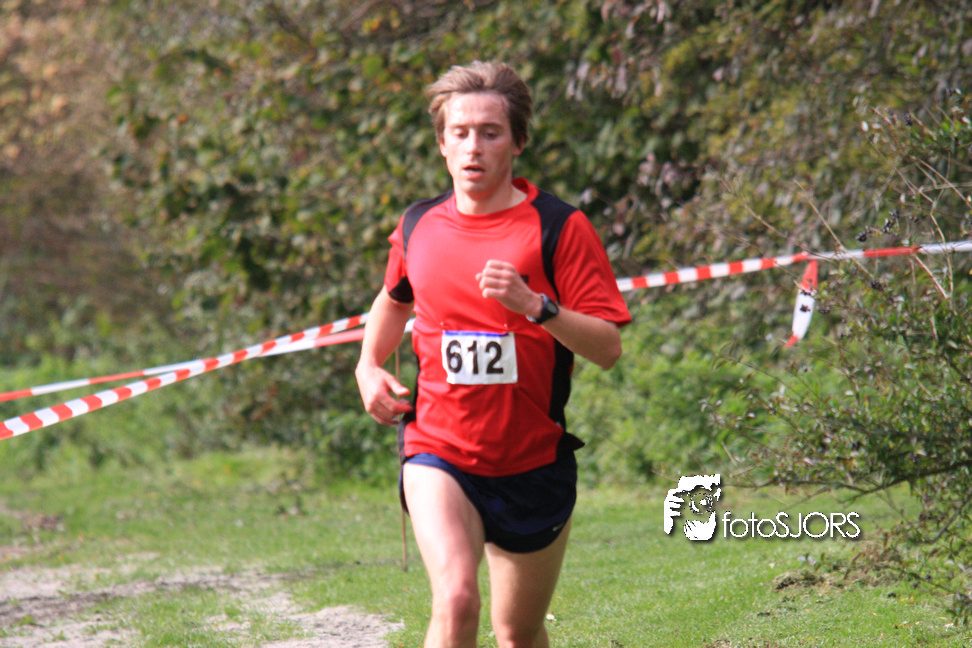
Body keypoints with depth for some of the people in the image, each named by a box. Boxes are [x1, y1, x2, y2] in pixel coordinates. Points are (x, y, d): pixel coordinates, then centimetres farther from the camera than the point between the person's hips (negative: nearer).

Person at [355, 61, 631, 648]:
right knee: (456, 601, -24)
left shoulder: (558, 227, -7)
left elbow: (608, 347, -12)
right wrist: (369, 366, 13)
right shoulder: (418, 226, 4)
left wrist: (534, 305, -26)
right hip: (438, 451, 0)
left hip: (533, 461, 0)